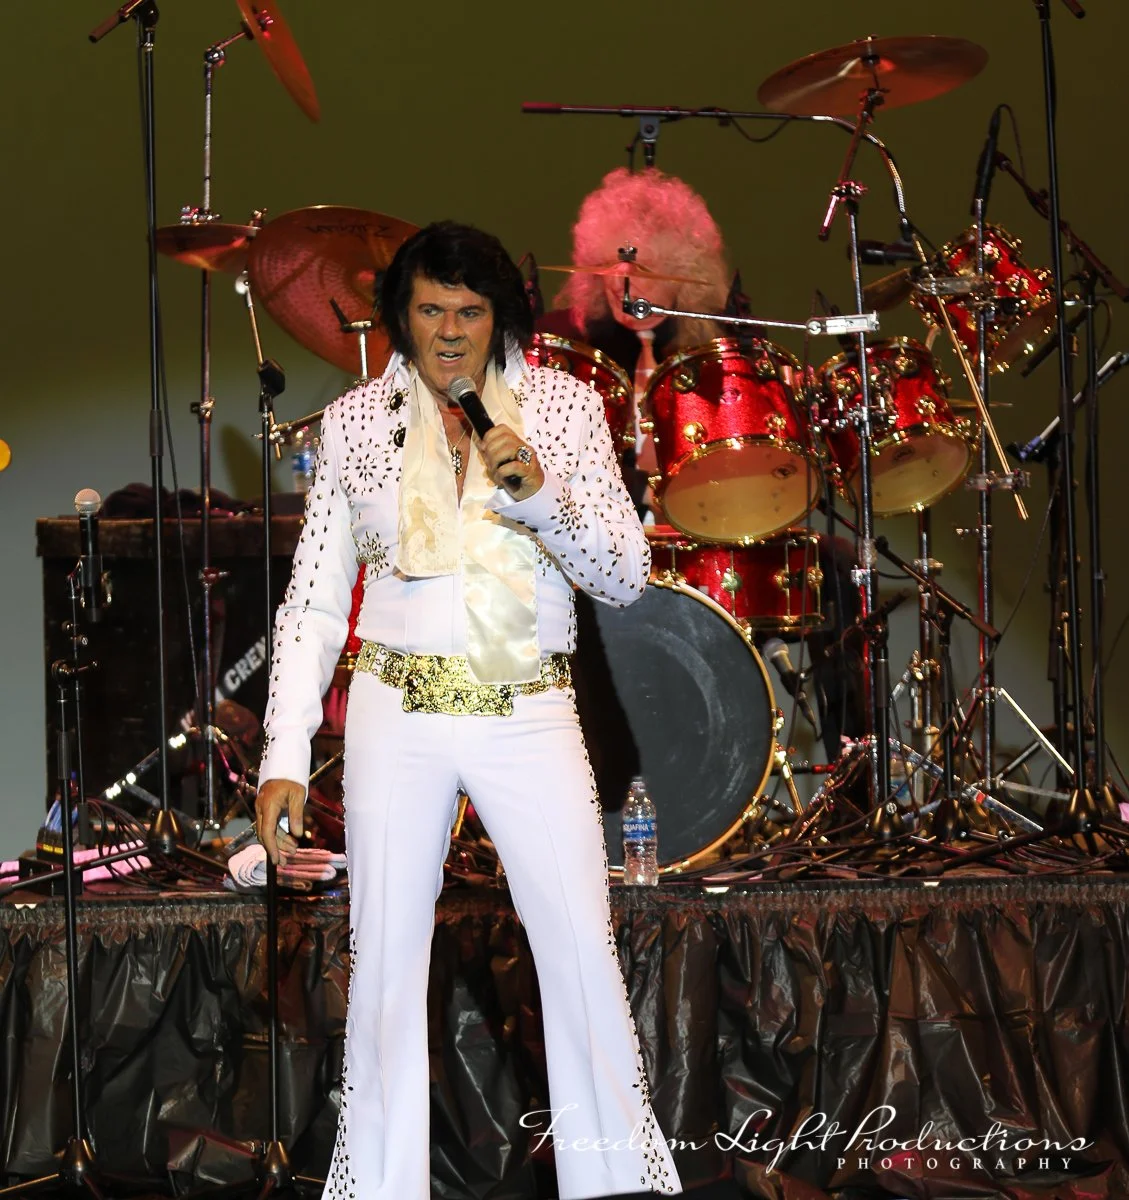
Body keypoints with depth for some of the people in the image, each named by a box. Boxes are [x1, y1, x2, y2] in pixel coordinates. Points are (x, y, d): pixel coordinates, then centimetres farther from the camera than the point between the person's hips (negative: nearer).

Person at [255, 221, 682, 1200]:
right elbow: (314, 600, 4)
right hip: (398, 713, 0)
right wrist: (284, 757, -3)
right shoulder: (355, 421, 4)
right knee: (385, 956, 4)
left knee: (583, 948, -2)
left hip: (530, 714, 0)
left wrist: (537, 493, -18)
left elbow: (627, 577, -1)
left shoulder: (564, 405, 2)